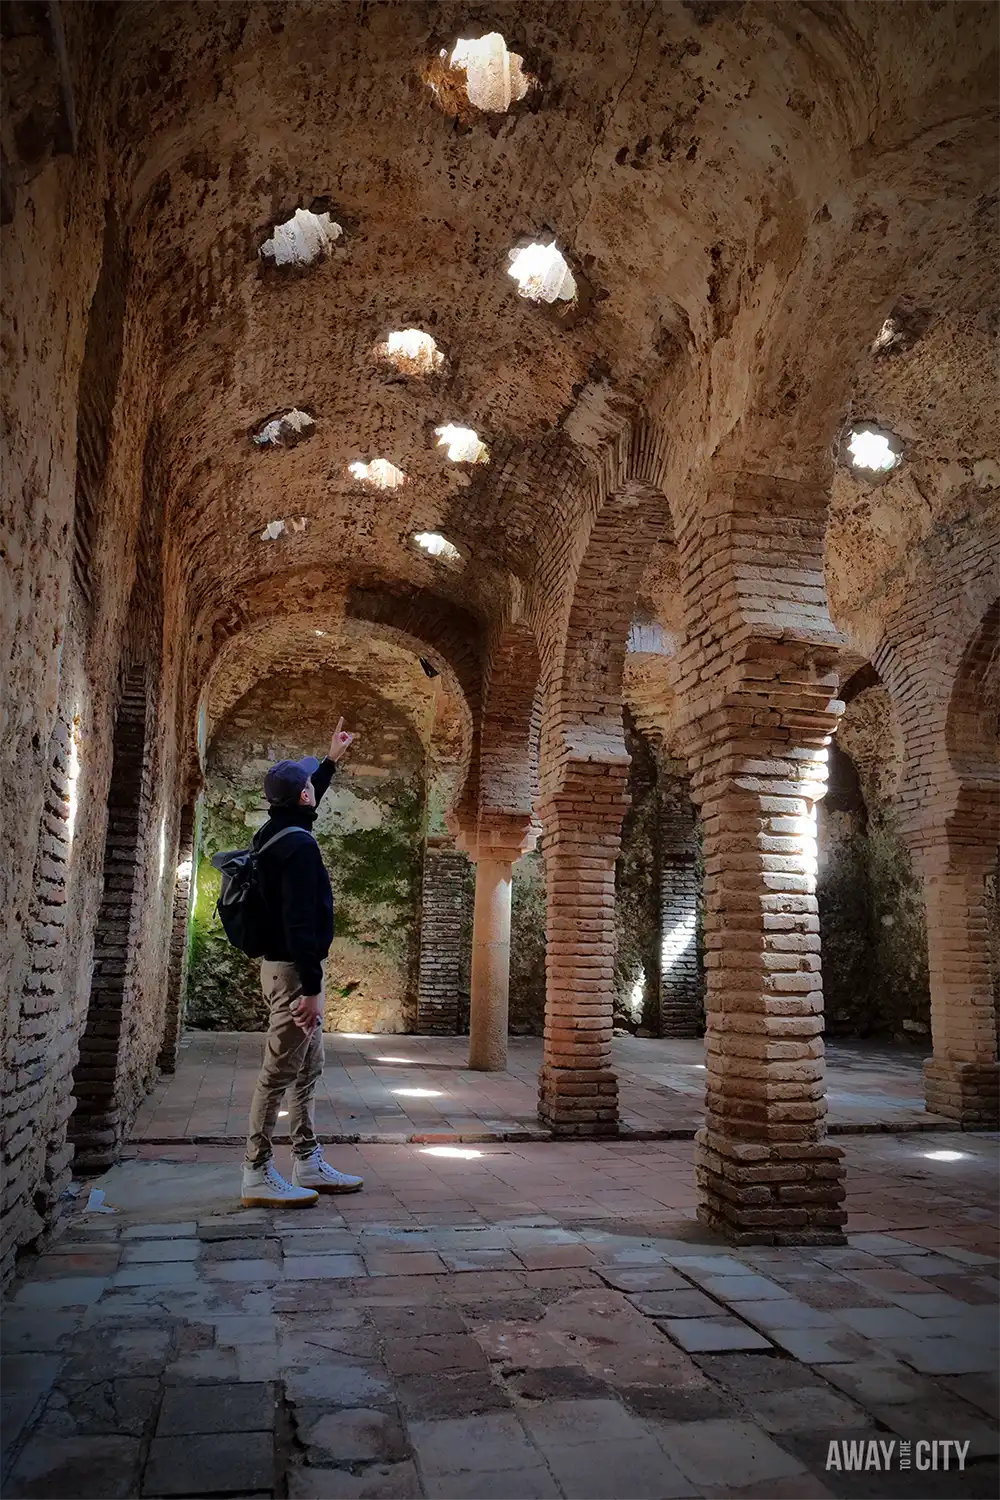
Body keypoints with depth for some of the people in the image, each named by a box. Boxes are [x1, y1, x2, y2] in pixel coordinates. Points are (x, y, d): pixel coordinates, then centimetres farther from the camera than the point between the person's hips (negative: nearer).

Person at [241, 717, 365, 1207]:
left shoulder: (275, 833, 11)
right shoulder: (299, 845, -19)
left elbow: (303, 806, 35)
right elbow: (299, 923, -24)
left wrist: (332, 760, 41)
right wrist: (311, 988, -24)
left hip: (288, 966, 11)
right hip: (293, 970, -11)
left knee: (307, 1070, 15)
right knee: (280, 1074, -3)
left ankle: (307, 1164, 24)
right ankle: (258, 1176, 5)